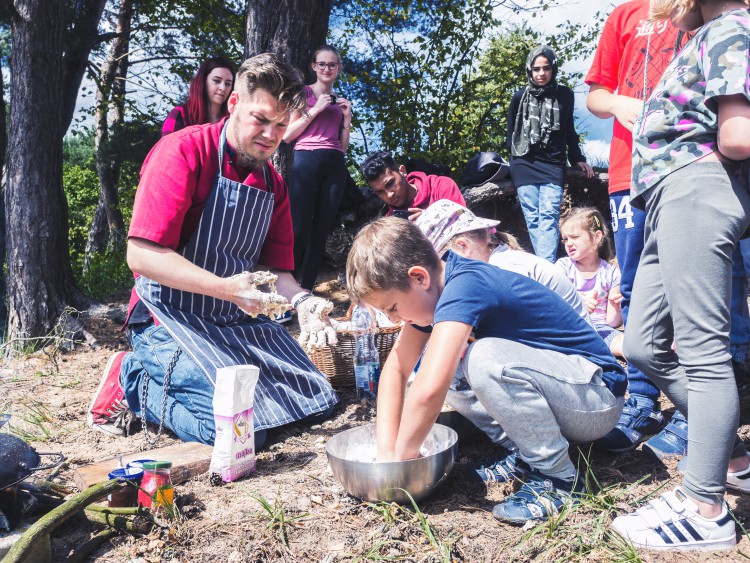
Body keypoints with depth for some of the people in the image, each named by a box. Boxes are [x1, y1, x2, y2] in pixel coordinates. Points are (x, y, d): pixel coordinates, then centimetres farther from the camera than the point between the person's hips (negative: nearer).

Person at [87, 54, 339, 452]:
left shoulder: (273, 183, 10)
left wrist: (301, 301, -15)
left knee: (319, 402, 7)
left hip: (241, 321, 8)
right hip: (173, 319, -8)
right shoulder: (183, 152, -13)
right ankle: (133, 381, 2)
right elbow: (142, 255, -20)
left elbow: (275, 266, 8)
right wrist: (227, 288, -30)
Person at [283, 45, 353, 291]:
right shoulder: (303, 92, 8)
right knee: (299, 228, -13)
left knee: (321, 231, 2)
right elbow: (286, 135, -1)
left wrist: (347, 117, 8)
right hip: (307, 161, -4)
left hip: (335, 166, 5)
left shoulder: (340, 101, 21)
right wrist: (315, 110, -5)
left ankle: (306, 289, 7)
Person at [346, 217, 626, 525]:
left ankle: (558, 476, -11)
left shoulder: (465, 286, -28)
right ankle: (531, 453, 7)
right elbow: (397, 367, 3)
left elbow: (428, 390, -38)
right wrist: (385, 452, -4)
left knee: (486, 359, -31)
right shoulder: (433, 285, -1)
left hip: (598, 398, -8)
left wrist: (401, 457, -21)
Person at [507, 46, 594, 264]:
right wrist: (514, 163, 10)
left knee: (549, 217, -13)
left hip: (553, 166, 0)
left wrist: (578, 159, 17)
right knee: (532, 218, -1)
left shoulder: (565, 95, 9)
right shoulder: (520, 97, 6)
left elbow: (569, 130, 19)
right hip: (524, 166, 1)